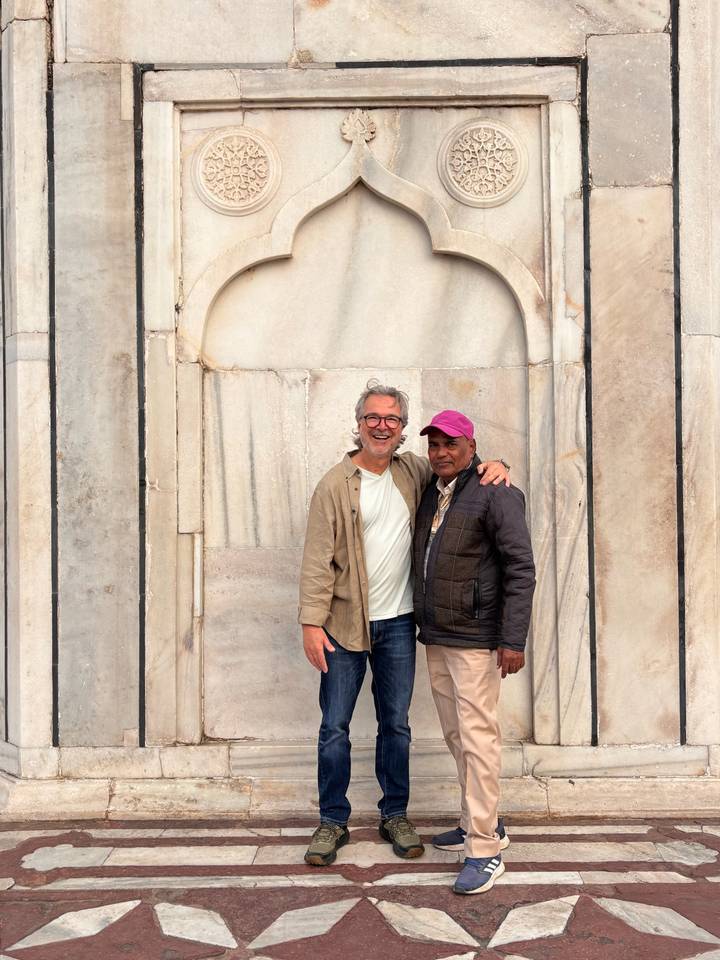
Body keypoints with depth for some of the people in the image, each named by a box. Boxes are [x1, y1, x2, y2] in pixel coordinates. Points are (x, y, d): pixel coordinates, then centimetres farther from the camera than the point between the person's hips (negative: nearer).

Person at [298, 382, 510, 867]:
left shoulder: (414, 472, 4)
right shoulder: (335, 484, -7)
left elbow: (458, 462, 19)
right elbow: (318, 560, -8)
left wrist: (493, 466, -5)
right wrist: (312, 622, -14)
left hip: (398, 623, 3)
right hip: (344, 623, -3)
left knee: (396, 724, 13)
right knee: (334, 726, 5)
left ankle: (395, 815, 28)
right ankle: (333, 821, 21)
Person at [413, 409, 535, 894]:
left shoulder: (495, 494, -11)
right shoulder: (430, 496, 13)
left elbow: (521, 569, -15)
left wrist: (513, 639, -20)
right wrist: (423, 626, 17)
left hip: (475, 640, -8)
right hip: (436, 639, 8)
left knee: (478, 738, -6)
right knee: (456, 735, 15)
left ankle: (485, 851, 1)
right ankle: (482, 825, 29)